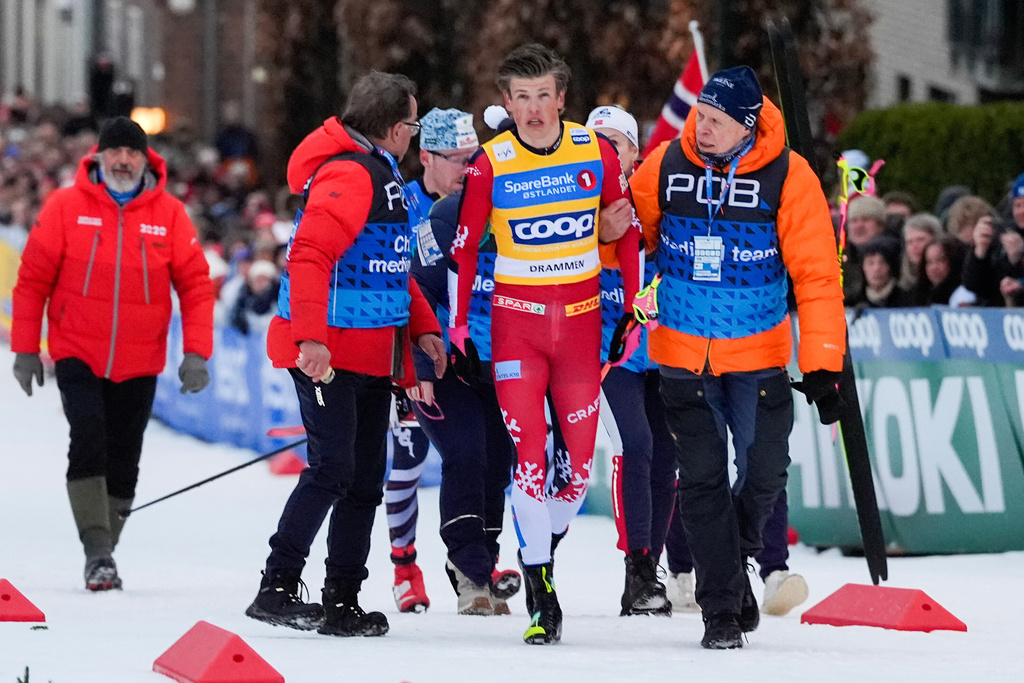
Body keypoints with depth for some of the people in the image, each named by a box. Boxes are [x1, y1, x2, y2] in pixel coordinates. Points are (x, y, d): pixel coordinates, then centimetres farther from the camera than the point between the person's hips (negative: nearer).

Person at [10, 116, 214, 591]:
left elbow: (195, 284, 1)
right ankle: (97, 552, -19)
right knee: (89, 442, -17)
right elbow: (33, 278, 0)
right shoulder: (66, 207, -4)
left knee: (123, 461, 6)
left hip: (139, 364, 2)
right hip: (78, 355, -2)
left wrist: (196, 352, -7)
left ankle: (105, 553, 18)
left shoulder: (169, 214, -1)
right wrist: (25, 349, -1)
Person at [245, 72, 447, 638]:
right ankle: (276, 588, -10)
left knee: (365, 480, 10)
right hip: (329, 353, -10)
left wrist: (420, 326, 19)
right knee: (332, 471, -14)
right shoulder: (347, 175, -15)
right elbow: (311, 256, -24)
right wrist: (311, 337, -31)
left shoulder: (382, 175, 20)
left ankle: (343, 602, 14)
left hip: (371, 356, 10)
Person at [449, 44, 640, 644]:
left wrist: (635, 307, 8)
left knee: (582, 452, 1)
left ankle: (546, 546, 25)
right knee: (527, 452, -10)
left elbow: (627, 229, 9)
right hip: (515, 318, -2)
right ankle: (540, 595, -5)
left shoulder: (597, 152, -2)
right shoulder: (490, 165, -6)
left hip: (581, 316, 2)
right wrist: (458, 328, 2)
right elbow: (463, 249, 3)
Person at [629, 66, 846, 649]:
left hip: (759, 354, -1)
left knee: (765, 473, 0)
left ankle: (736, 556, 31)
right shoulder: (667, 165, -6)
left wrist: (823, 365, -14)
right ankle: (722, 608, 7)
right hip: (682, 354, 1)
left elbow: (817, 273, -11)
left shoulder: (788, 176, -12)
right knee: (702, 479, -2)